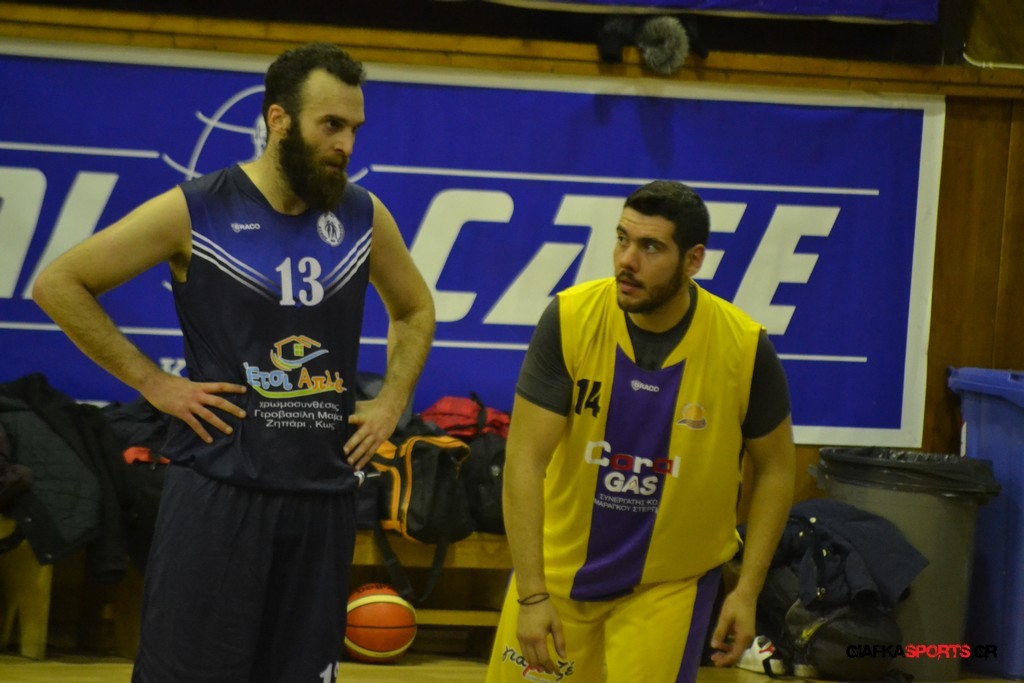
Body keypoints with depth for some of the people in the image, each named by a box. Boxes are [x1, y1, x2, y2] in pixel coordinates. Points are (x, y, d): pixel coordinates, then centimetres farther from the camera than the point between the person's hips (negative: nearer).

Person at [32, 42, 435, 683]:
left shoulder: (364, 217, 5)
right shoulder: (194, 212, -7)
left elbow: (415, 310, 24)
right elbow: (59, 284, -4)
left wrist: (390, 405, 9)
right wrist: (152, 382, -7)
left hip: (325, 491, 4)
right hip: (220, 487, -4)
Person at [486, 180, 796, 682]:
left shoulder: (744, 347, -16)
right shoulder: (569, 320, -17)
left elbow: (775, 469, -1)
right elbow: (525, 459, -16)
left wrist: (747, 591, -5)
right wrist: (532, 594, -21)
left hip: (672, 580, -1)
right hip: (560, 565, 1)